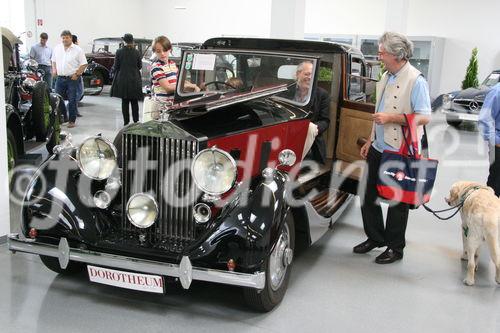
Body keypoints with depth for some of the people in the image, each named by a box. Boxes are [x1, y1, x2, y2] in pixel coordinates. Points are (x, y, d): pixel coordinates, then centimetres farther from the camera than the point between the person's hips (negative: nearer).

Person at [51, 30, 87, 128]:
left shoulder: (77, 50, -3)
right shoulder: (57, 48, 11)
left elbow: (83, 64, -4)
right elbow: (54, 60, 23)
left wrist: (77, 74, -12)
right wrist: (54, 69, 7)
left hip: (72, 79, -4)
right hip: (60, 78, 4)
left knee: (72, 101, 0)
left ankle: (72, 121, 7)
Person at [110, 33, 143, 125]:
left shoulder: (119, 52, -6)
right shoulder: (136, 52, -5)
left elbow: (116, 66, -3)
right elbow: (140, 66, 4)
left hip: (122, 80, 0)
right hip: (134, 80, 0)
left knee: (125, 101, 7)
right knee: (134, 102, 10)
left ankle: (126, 122, 6)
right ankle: (136, 121, 10)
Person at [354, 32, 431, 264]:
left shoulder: (415, 80, -15)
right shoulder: (386, 77, 11)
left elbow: (424, 117, -20)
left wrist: (391, 118, -22)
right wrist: (370, 141, 19)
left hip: (400, 151, -8)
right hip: (379, 148, 8)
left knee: (397, 200, 4)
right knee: (368, 192, 14)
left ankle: (395, 248, 19)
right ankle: (375, 237, 32)